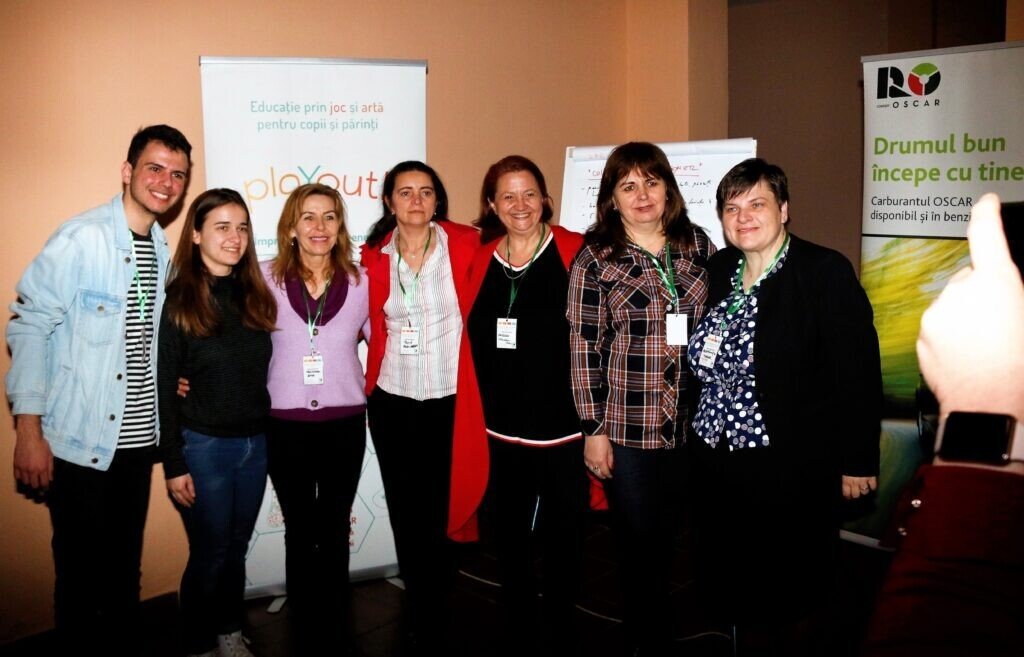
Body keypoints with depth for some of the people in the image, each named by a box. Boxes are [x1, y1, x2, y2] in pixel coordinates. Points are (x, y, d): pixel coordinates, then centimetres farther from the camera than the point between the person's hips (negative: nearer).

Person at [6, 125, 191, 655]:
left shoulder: (163, 251, 9)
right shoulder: (81, 238, -12)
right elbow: (28, 327, -13)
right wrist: (28, 430, -15)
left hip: (136, 437, 6)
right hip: (78, 442, -6)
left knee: (126, 566, 16)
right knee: (82, 570, 6)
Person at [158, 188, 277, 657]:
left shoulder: (254, 295, 5)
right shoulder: (178, 301, -9)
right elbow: (163, 388, -9)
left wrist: (267, 434, 6)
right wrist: (173, 464, -11)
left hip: (255, 443, 5)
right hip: (203, 446, -4)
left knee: (237, 548, 16)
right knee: (210, 554, 7)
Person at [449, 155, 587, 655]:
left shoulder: (576, 253, -7)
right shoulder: (480, 261, 5)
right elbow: (471, 346, 9)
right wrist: (476, 416, 5)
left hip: (564, 428, -3)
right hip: (501, 431, 4)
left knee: (563, 538, 11)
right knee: (508, 538, 16)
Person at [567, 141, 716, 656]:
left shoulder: (697, 246, 6)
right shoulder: (596, 259, -5)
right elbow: (584, 348, -6)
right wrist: (593, 429, -7)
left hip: (693, 423, 3)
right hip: (627, 429, -3)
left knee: (669, 537, 14)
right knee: (641, 545, 8)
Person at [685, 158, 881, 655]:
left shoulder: (826, 272, -11)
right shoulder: (718, 269, 7)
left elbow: (858, 371, -11)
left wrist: (858, 461, -10)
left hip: (793, 469, -5)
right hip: (719, 461, 6)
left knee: (787, 601, 8)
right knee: (735, 591, 15)